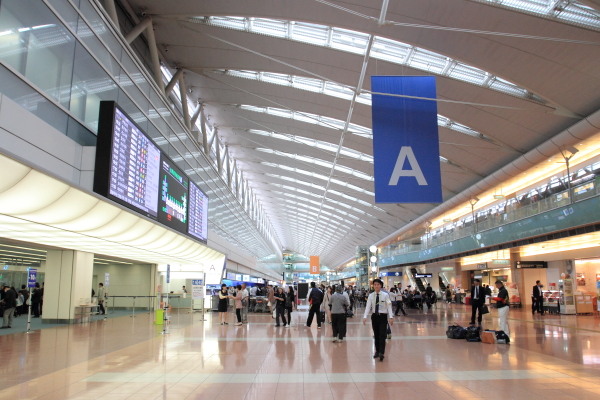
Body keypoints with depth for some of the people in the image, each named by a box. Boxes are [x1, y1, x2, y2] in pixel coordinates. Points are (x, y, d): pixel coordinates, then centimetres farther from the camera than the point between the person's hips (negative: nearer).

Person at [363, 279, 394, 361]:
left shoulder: (385, 295, -6)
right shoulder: (371, 296, 0)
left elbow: (389, 306, -9)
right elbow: (368, 307, -5)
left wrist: (391, 317, -19)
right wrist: (365, 317, -16)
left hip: (383, 316, -3)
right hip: (374, 316, 3)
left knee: (382, 335, -9)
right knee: (376, 335, 11)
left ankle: (381, 353, -10)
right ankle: (377, 351, 21)